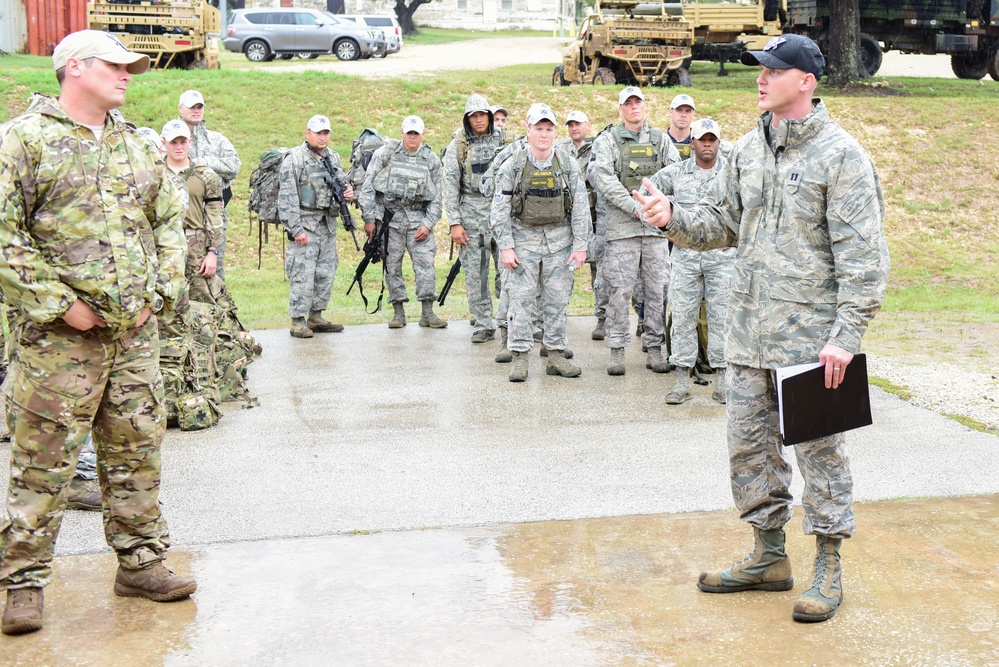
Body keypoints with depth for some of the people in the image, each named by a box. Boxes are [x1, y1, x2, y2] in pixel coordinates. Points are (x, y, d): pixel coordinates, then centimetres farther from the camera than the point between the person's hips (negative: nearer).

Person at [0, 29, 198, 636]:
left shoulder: (137, 147, 15)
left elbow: (170, 221, 21)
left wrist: (159, 292, 7)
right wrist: (59, 303, -14)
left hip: (135, 334, 6)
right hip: (57, 337, -6)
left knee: (137, 453, 12)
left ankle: (142, 563, 25)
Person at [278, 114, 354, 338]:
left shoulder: (333, 158, 13)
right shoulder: (294, 159, -9)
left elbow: (343, 181, 28)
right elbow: (287, 197, -13)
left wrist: (348, 191, 2)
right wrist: (296, 229, -18)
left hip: (328, 224, 7)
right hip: (305, 224, -7)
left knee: (326, 272, 10)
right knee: (304, 274, -9)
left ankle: (316, 317, 21)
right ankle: (298, 321, -2)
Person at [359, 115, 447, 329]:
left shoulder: (432, 160, 4)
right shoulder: (385, 153, -1)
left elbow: (436, 197, 7)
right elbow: (368, 186, -1)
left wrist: (428, 224, -4)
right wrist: (369, 219, -5)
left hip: (418, 217, 1)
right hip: (390, 217, -1)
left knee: (426, 263, -8)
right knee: (392, 266, 1)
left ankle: (427, 313, -2)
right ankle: (398, 312, 10)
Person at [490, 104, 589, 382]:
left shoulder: (569, 165, 0)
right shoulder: (512, 166, -4)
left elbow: (580, 208, 2)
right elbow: (499, 209, -3)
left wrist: (580, 246, -3)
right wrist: (506, 247, -9)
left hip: (559, 239, 2)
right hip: (523, 238, -1)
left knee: (557, 299, 4)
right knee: (521, 299, -4)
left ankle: (556, 355, 13)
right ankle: (520, 358, 2)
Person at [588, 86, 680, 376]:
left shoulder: (660, 139, 13)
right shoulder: (606, 141, 2)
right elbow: (604, 180, -11)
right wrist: (636, 207, -18)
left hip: (655, 225, 3)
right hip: (621, 225, -3)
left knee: (657, 289, 5)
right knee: (620, 290, -3)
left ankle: (655, 349, 14)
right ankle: (617, 351, 5)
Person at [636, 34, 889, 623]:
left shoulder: (840, 154, -10)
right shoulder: (748, 150, 10)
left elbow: (863, 256, -13)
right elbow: (723, 221, 18)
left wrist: (846, 336, -19)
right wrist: (674, 217, -2)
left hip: (811, 336, -7)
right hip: (750, 333, 7)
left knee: (820, 450, 3)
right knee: (750, 446, 13)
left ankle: (828, 569, 17)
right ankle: (770, 557, 28)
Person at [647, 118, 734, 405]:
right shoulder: (675, 172, 3)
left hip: (722, 255, -1)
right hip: (685, 255, 1)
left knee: (721, 317, 2)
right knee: (682, 317, 2)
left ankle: (722, 380, 9)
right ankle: (683, 380, 8)